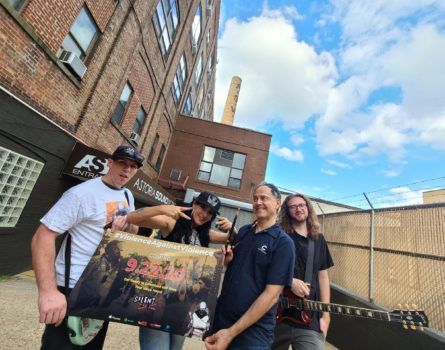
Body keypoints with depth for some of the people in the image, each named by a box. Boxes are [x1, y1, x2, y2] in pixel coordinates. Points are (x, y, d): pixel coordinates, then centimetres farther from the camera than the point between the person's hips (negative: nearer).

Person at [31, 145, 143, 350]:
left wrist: (127, 224, -10)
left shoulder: (127, 195, 5)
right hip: (74, 289, -8)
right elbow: (42, 237, -22)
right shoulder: (83, 193, -20)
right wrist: (48, 291, -30)